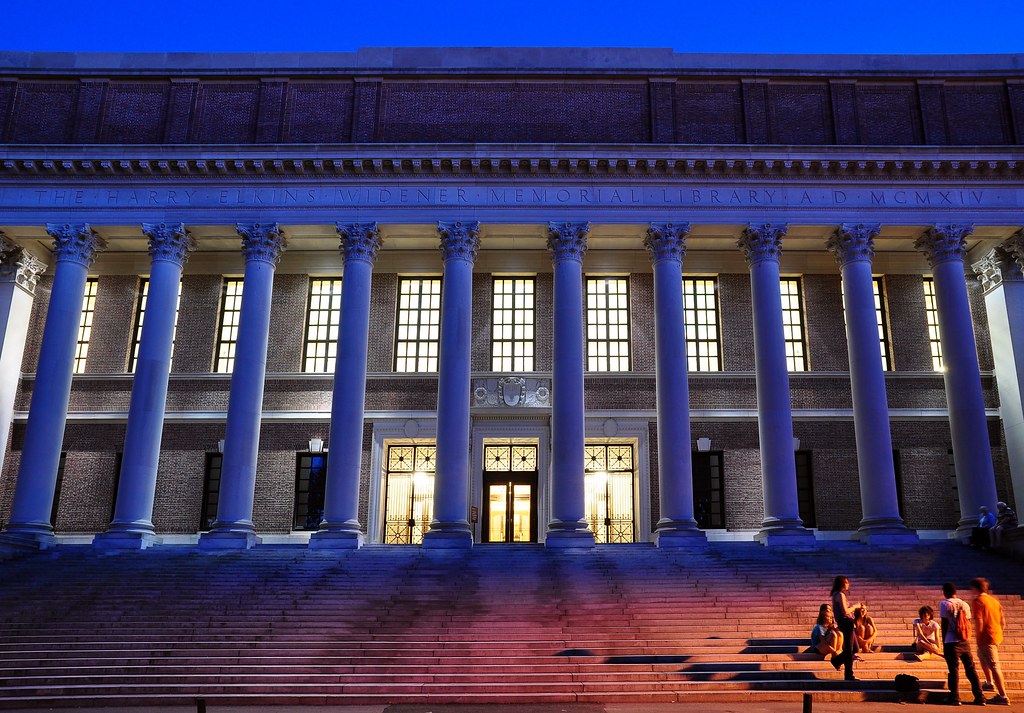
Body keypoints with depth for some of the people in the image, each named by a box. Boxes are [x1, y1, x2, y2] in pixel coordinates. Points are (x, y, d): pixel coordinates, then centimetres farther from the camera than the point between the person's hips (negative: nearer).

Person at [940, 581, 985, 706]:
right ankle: (980, 697, 11)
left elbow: (944, 625, -7)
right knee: (971, 669, 11)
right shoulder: (964, 604, 9)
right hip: (965, 642, 5)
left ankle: (955, 698, 2)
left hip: (951, 642, -5)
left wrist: (943, 644, -1)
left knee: (954, 670, 0)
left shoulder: (945, 604, -6)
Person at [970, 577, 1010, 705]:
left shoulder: (977, 601, -13)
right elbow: (1003, 621, 14)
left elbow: (979, 622, -19)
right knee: (982, 656, 29)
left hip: (986, 637, -9)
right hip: (997, 636, 9)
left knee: (994, 666, -7)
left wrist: (978, 639, -12)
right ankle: (989, 683, 41)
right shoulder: (994, 600, 11)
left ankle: (1003, 697, -8)